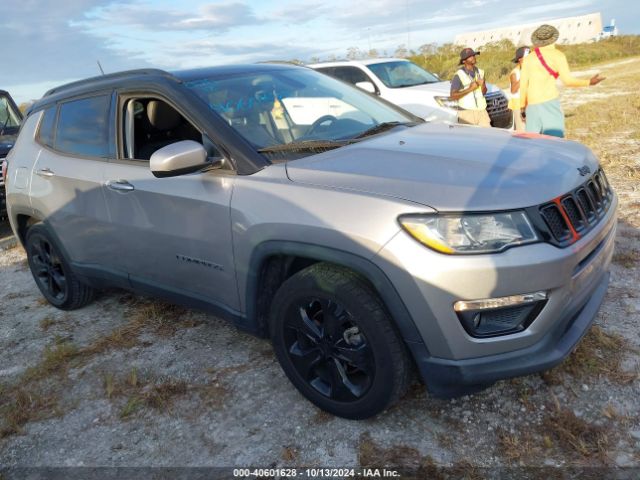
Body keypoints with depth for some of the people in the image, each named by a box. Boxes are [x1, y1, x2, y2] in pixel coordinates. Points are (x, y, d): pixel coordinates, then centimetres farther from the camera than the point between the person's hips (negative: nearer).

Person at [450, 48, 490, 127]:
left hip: (482, 111, 6)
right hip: (467, 112, -6)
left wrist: (482, 85, -3)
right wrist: (470, 89, -17)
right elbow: (453, 96, -13)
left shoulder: (480, 72, 13)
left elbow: (484, 92, 20)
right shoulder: (459, 75, -6)